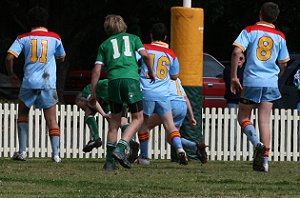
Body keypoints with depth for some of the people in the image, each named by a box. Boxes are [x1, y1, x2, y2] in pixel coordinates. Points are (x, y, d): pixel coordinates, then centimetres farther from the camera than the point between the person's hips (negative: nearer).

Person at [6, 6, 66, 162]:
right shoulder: (54, 38, 5)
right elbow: (62, 57, 20)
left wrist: (11, 75, 10)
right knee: (51, 119, 5)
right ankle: (56, 154, -4)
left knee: (22, 115, 17)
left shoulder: (23, 38, 3)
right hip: (48, 84, 0)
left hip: (29, 83, 0)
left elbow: (9, 57, -5)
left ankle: (22, 151, 9)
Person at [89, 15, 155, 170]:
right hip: (131, 79, -2)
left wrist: (93, 93, 18)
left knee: (114, 121, 12)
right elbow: (145, 55, 4)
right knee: (138, 118, 7)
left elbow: (97, 70, 15)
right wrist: (151, 73, 20)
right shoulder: (133, 38, 20)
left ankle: (109, 160, 8)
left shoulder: (105, 44, 22)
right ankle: (120, 148, -13)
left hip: (114, 80, 2)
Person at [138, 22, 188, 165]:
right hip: (163, 94, 1)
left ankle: (144, 156, 17)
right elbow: (175, 76, 20)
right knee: (169, 125, 0)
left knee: (143, 123, 14)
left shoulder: (144, 49, 3)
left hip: (146, 93, -1)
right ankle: (180, 149, -21)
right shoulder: (171, 55, 10)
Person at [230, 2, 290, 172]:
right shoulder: (280, 37, 8)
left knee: (243, 117, 11)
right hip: (271, 82, 2)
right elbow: (283, 64, 13)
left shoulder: (250, 31, 0)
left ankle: (257, 143, -16)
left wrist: (234, 77, -7)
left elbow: (237, 52, -12)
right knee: (265, 121, 2)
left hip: (251, 81, -2)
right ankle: (265, 160, -6)